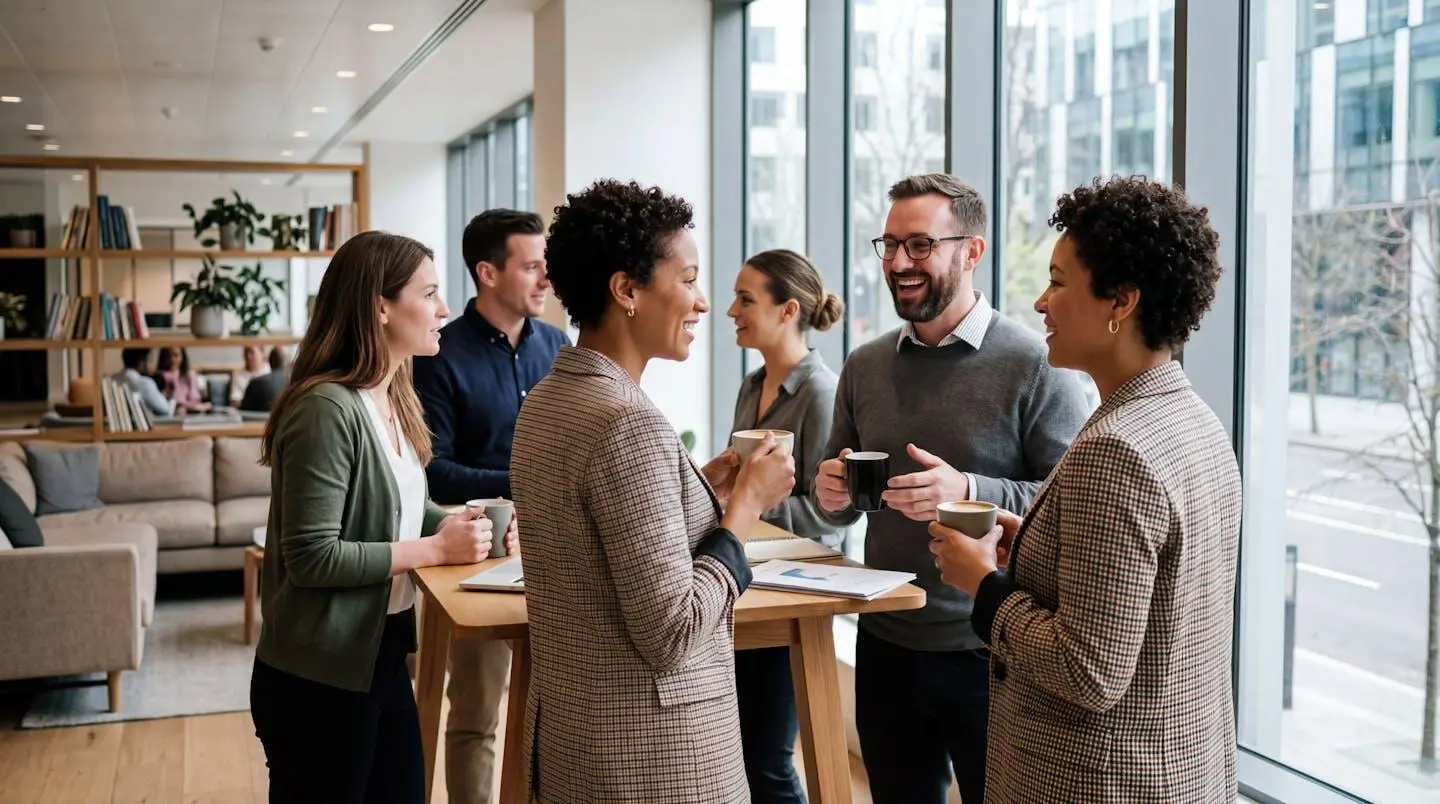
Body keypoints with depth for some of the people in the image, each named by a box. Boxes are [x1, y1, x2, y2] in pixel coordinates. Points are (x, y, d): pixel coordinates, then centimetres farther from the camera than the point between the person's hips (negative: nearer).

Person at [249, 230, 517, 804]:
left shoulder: (395, 399, 7)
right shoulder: (326, 408, -22)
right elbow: (312, 558, -24)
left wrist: (462, 524, -2)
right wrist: (436, 549, -20)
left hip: (383, 655, 9)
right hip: (321, 676, -9)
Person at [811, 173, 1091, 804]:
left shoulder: (1035, 366, -10)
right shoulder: (863, 367, 6)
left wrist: (969, 492, -25)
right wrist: (832, 496, -8)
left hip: (993, 657, -5)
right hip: (884, 649, 5)